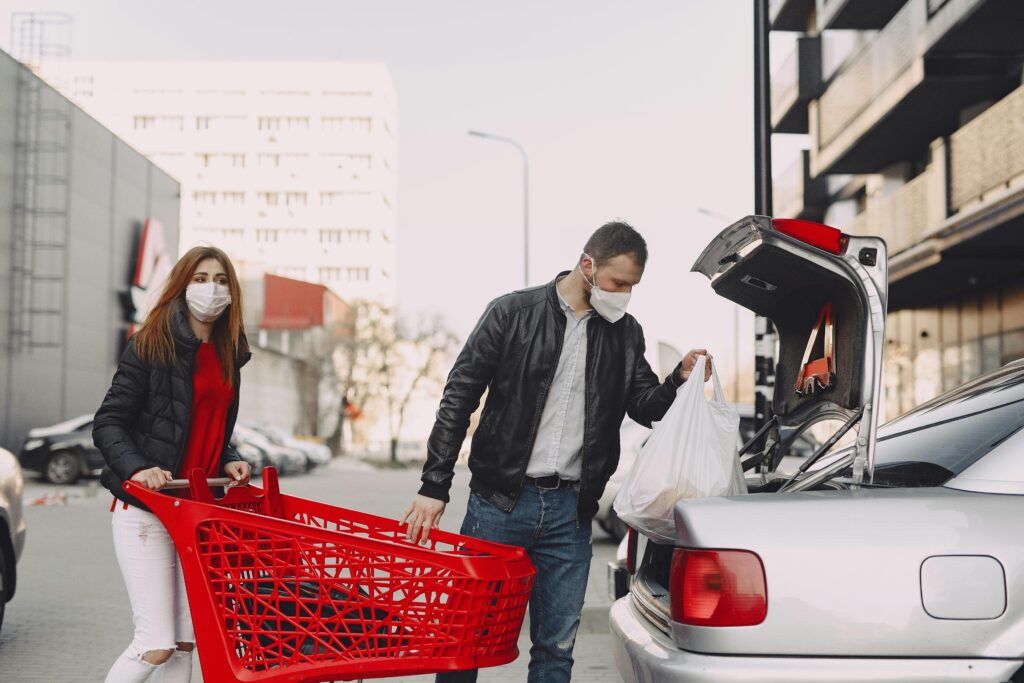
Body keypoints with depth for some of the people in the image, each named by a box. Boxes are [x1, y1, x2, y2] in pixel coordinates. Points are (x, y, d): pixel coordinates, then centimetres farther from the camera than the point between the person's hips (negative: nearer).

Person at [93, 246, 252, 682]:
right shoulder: (151, 345, -5)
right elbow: (108, 422, -8)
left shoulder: (227, 355, 13)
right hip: (145, 508, -6)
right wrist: (136, 468, -24)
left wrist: (228, 462, 3)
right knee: (157, 644, -10)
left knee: (184, 644, 5)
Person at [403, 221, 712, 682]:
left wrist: (680, 381, -13)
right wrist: (434, 486, -8)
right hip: (499, 501, -3)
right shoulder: (513, 313, -4)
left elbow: (646, 407, 9)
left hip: (570, 510, 3)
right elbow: (459, 398, -3)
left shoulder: (625, 334, 7)